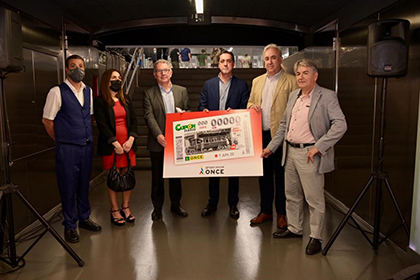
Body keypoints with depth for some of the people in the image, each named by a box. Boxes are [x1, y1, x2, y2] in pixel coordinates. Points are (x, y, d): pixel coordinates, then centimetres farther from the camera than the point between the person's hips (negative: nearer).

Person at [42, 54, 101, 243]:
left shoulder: (88, 91, 8)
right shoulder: (57, 92, -9)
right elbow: (47, 120, -5)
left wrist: (88, 137, 11)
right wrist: (62, 140, 2)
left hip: (87, 146, 5)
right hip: (67, 149, -5)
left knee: (84, 184, 16)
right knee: (68, 187, 4)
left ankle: (84, 217, 33)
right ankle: (70, 225, 20)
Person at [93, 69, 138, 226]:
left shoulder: (126, 100, 14)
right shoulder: (100, 101, -1)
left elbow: (133, 120, 9)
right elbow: (101, 124, -8)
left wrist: (131, 139, -5)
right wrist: (115, 143, -14)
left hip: (128, 144, 4)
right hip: (110, 145, -4)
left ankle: (126, 207, 19)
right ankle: (115, 210, 13)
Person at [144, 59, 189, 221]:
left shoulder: (182, 91, 8)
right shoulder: (149, 94, 0)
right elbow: (149, 116, -9)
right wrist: (158, 135, -23)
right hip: (158, 142, -2)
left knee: (176, 174, 14)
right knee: (157, 176, 8)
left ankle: (176, 204, 30)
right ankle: (157, 207, 23)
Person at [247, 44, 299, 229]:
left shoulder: (291, 81, -3)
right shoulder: (257, 81, 15)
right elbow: (250, 102, 22)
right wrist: (251, 106, -2)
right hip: (261, 135, 5)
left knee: (281, 175, 5)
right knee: (264, 174, 13)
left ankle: (281, 213, 20)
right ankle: (265, 211, 26)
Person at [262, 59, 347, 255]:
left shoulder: (327, 96, -8)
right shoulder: (293, 96, 13)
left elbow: (340, 125, -16)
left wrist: (318, 147, -21)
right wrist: (271, 147, 15)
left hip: (310, 154, -7)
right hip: (290, 152, 7)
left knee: (314, 199, 2)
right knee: (292, 195, 17)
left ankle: (315, 237, 17)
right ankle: (294, 229, 34)